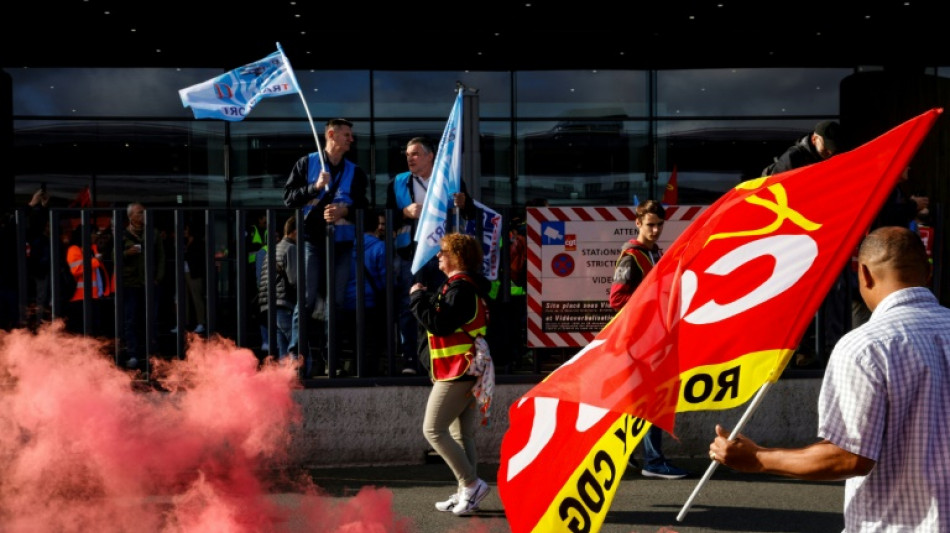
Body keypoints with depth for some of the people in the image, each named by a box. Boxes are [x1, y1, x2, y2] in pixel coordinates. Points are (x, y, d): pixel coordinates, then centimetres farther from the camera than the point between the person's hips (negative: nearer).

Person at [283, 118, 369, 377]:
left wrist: (345, 210, -11)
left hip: (342, 241, 3)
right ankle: (298, 355, -3)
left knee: (336, 299, 3)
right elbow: (289, 197, 2)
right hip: (313, 239, -3)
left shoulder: (355, 171, 15)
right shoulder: (306, 163, 8)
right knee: (307, 299, -9)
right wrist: (316, 187, -11)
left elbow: (362, 205, 9)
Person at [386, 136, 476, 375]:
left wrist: (463, 203, -14)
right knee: (408, 308, -4)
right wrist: (406, 213, -13)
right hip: (409, 253, 0)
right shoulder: (398, 183, 12)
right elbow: (388, 219, 5)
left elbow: (471, 215, 7)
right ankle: (409, 360, -1)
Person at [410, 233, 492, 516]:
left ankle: (471, 484, -5)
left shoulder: (460, 288, -16)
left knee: (433, 429, -7)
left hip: (456, 371, -11)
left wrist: (418, 298, -14)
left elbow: (440, 324, -24)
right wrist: (426, 297, 4)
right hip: (466, 372, 11)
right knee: (461, 434, 11)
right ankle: (466, 493, 15)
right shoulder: (466, 285, 18)